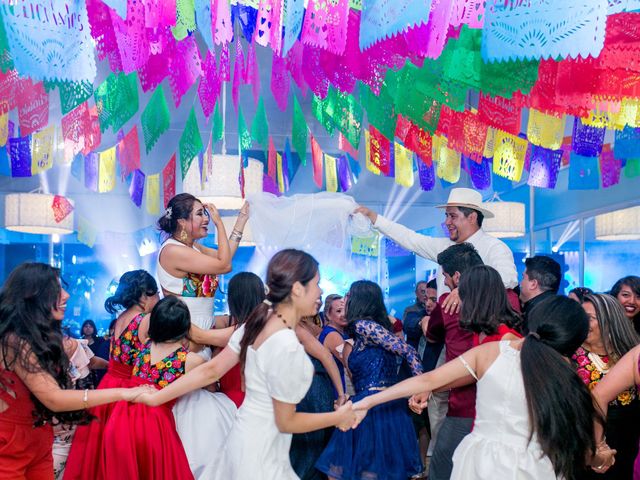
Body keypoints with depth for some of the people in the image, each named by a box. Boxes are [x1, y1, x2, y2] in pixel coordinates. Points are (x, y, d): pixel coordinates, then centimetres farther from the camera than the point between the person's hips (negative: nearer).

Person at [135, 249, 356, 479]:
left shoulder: (259, 321, -3)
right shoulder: (287, 347, -28)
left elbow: (211, 370, -1)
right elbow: (286, 421, -18)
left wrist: (154, 398, 7)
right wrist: (338, 417, -6)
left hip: (245, 435, 8)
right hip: (262, 454, -7)